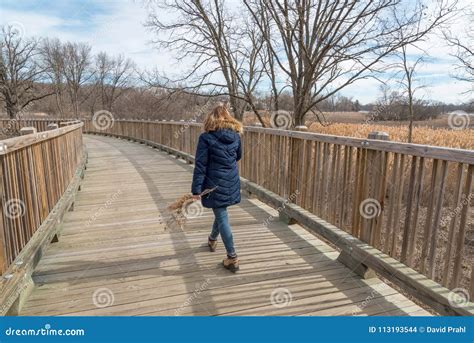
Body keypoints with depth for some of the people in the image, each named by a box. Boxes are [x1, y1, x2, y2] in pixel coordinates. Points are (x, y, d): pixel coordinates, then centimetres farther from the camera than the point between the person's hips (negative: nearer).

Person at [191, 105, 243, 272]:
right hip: (232, 182, 5)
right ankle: (212, 240, 48)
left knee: (222, 217, 1)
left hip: (215, 183, -5)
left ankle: (232, 258, 3)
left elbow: (200, 165, -15)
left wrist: (196, 189, -12)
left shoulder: (206, 137, -12)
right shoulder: (236, 135, 1)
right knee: (221, 213, 24)